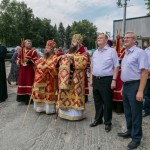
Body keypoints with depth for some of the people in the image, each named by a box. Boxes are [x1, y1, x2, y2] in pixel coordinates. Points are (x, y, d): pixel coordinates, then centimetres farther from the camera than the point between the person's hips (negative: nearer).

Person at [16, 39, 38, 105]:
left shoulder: (33, 52, -2)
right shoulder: (21, 51, 10)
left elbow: (36, 61, -8)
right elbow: (18, 59, 17)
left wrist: (29, 60, -21)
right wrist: (19, 61, -5)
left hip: (30, 70, -4)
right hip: (22, 69, 5)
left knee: (29, 83, -4)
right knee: (22, 82, 7)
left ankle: (29, 98, 4)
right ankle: (23, 97, 19)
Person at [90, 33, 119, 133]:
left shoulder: (111, 51, -5)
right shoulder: (95, 52, 13)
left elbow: (116, 67, -8)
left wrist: (114, 80, -15)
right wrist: (91, 79, 14)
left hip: (106, 80, -6)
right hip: (96, 80, 6)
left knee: (107, 102, 2)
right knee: (97, 101, 15)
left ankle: (108, 122, 16)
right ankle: (98, 119, 31)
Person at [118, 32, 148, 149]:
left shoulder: (140, 52, -12)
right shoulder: (126, 54, 14)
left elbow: (144, 72, -19)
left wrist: (140, 91, -23)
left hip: (134, 86, -8)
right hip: (126, 86, 8)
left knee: (135, 113, 3)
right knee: (128, 111, 18)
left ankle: (136, 137, 17)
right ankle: (130, 131, 36)